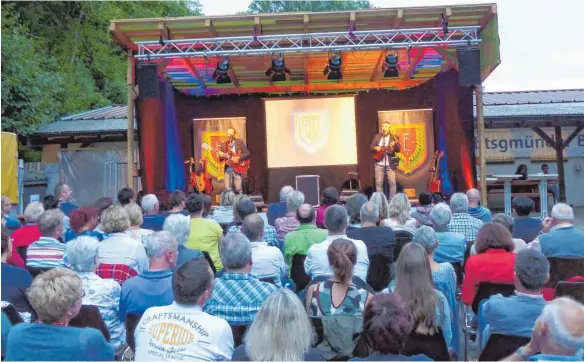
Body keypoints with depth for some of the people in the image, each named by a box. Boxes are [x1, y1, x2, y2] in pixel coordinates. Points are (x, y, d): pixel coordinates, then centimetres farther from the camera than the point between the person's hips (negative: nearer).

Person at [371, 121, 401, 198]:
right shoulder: (377, 136, 9)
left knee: (392, 183, -5)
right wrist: (375, 148, -10)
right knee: (378, 183, 2)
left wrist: (395, 145, -27)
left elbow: (398, 150, -6)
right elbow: (371, 146, 11)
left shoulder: (393, 138, 2)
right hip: (379, 164, 2)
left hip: (390, 164, -2)